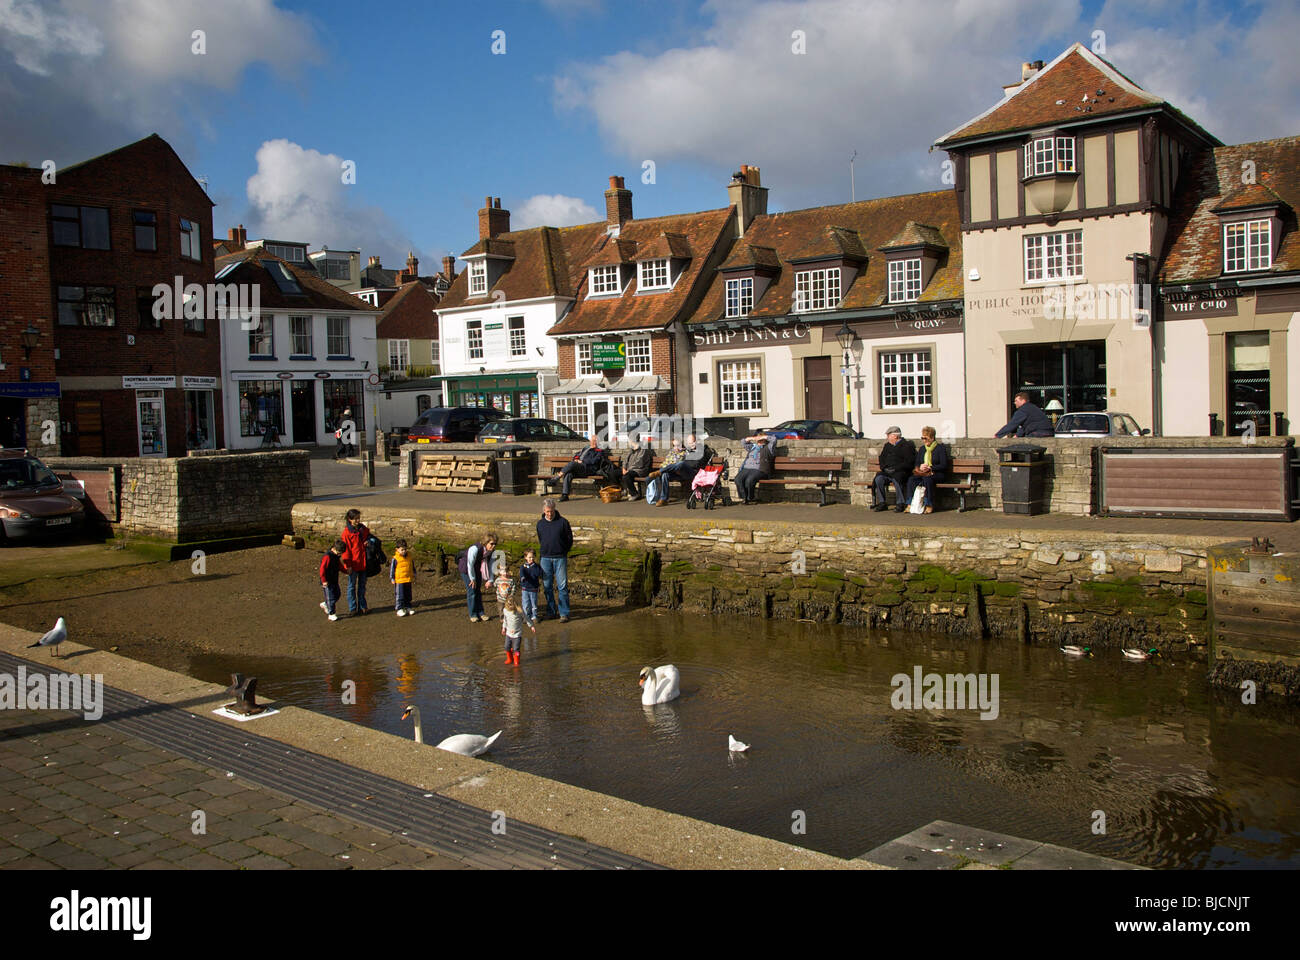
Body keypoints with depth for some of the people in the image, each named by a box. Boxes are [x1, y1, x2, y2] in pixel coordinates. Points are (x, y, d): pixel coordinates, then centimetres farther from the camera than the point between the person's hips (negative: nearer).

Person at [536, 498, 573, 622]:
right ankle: (551, 611, 16)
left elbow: (570, 539, 5)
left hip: (560, 558, -3)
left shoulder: (563, 522, -4)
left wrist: (563, 551, 7)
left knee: (562, 586, -4)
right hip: (545, 558, 3)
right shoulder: (540, 524, 6)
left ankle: (564, 613, -1)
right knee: (547, 586, 6)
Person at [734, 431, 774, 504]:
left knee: (749, 480, -34)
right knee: (738, 479, -26)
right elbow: (743, 441, 40)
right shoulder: (752, 447, 31)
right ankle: (744, 497, -20)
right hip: (746, 468, 5)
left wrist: (763, 437, 9)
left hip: (759, 470, -5)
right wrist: (751, 438, 24)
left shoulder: (767, 448, 15)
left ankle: (750, 498, -15)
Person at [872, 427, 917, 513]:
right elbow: (882, 458, 31)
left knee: (896, 479, -37)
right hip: (887, 472, 6)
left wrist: (895, 469, -16)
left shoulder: (906, 446, 0)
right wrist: (884, 468, 8)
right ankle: (882, 503, -19)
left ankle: (901, 504, -28)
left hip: (901, 472, -6)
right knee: (879, 478, -24)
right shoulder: (887, 445, 22)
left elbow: (909, 463, -9)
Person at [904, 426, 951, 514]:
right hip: (922, 473, 5)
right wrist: (920, 467, -7)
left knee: (927, 478, -38)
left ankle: (929, 505, -31)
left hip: (938, 474, -5)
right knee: (911, 479, -25)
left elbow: (944, 465, -7)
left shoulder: (940, 448, 0)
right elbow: (917, 463, 18)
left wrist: (930, 468, -15)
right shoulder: (922, 449, 18)